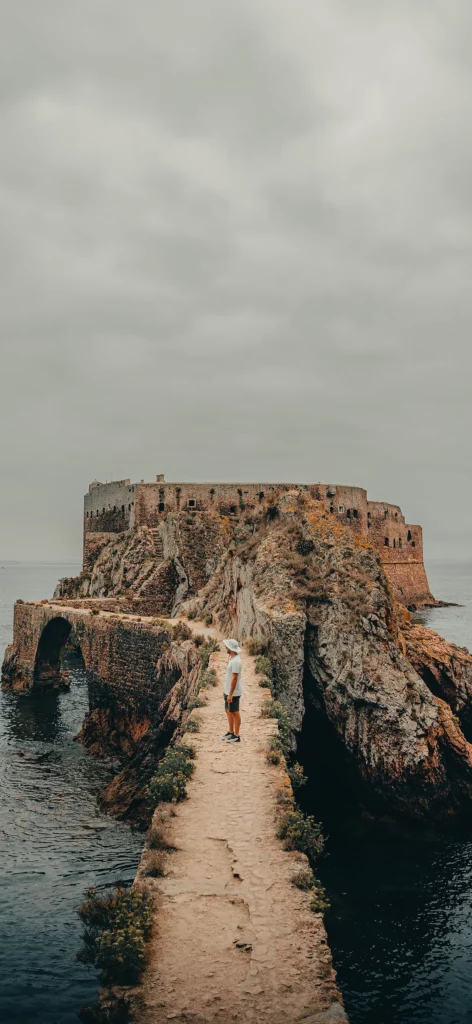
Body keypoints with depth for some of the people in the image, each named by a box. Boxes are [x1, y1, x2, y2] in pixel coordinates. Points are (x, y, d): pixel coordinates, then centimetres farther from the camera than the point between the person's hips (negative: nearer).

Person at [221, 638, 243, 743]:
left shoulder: (236, 662, -24)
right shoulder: (231, 658, 7)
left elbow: (234, 679, -24)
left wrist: (230, 694, -23)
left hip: (233, 693, -10)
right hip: (228, 691, 10)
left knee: (234, 713, 0)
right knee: (228, 711, 18)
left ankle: (236, 736, 9)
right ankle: (230, 732, 30)